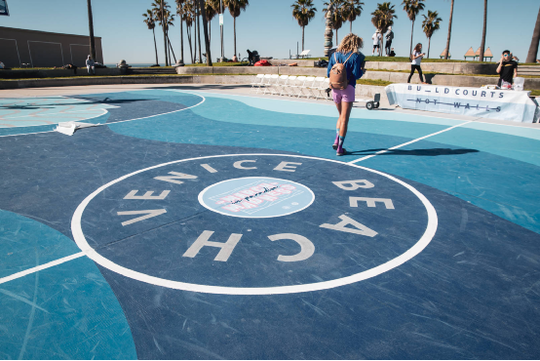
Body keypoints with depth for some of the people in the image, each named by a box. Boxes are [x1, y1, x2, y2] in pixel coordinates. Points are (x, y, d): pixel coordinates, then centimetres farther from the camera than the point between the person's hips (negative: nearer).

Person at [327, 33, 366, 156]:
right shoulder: (356, 56, -3)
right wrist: (363, 71, 10)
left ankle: (336, 140, 8)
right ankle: (339, 148, 0)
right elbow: (357, 75, -10)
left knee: (341, 116, 21)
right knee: (344, 118, -1)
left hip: (335, 88, 5)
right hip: (348, 88, -4)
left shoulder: (335, 55, 10)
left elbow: (328, 74, 7)